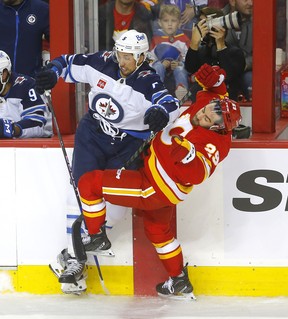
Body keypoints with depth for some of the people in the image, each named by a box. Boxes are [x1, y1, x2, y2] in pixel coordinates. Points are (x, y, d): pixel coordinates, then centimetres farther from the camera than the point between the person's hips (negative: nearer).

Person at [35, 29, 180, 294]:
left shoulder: (148, 81, -18)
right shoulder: (101, 63, -8)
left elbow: (170, 104, -34)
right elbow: (69, 63, 7)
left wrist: (161, 112, -56)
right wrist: (52, 72, -13)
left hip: (128, 144, -2)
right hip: (92, 133, 2)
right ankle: (75, 257, -7)